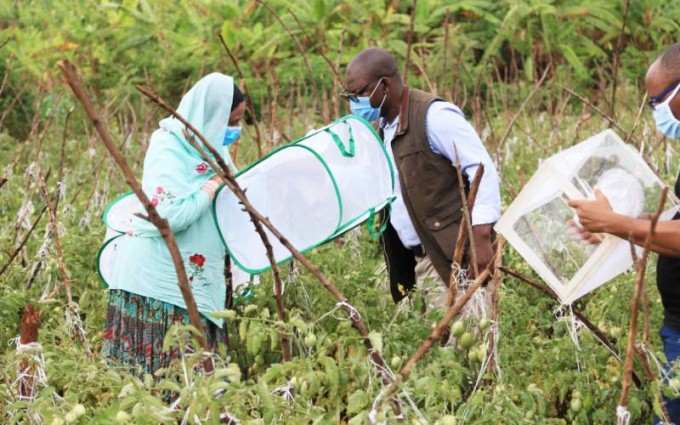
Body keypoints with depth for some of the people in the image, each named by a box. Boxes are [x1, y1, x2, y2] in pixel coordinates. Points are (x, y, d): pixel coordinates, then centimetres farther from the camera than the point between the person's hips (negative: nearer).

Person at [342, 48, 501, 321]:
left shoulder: (433, 116, -13)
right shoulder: (383, 126, 14)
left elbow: (482, 169, -17)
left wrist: (481, 238, -21)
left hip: (455, 255, -8)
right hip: (420, 260, 8)